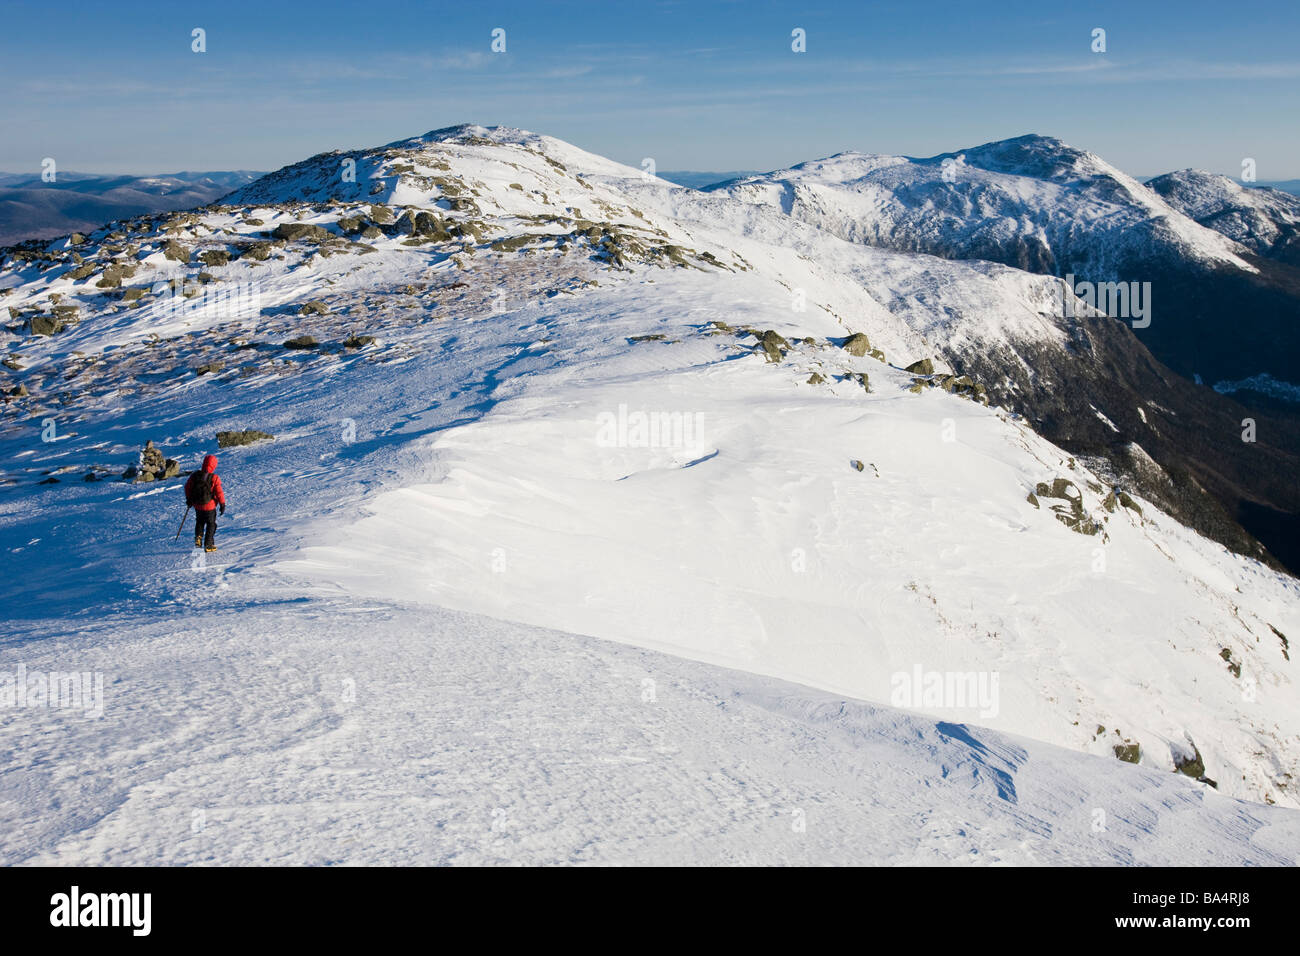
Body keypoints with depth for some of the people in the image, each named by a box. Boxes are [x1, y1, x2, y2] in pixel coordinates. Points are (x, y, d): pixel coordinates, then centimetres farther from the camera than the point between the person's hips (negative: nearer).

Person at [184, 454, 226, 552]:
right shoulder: (214, 478, -18)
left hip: (197, 505, 4)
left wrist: (189, 499, 18)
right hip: (210, 506, -4)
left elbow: (187, 487, 4)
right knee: (211, 524, 12)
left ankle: (198, 537, 6)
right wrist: (222, 504, -4)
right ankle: (208, 545, 11)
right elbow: (219, 492, -16)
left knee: (199, 522, 26)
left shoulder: (194, 475, -6)